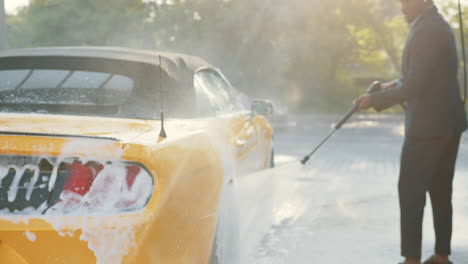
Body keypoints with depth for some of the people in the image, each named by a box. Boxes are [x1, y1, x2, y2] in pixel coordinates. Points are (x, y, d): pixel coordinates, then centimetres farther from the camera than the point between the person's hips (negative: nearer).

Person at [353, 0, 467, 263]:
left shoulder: (426, 30, -17)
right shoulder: (440, 25, 14)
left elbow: (415, 86, -20)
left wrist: (376, 99, -10)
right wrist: (398, 83, 14)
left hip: (428, 126, -10)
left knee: (411, 191, -3)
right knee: (441, 191, 13)